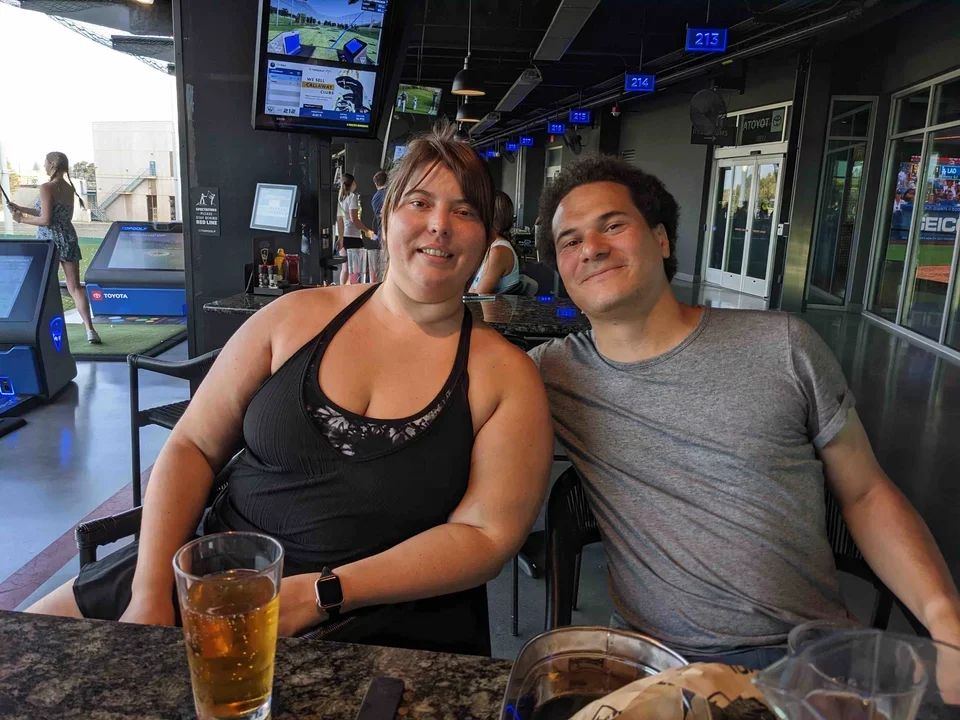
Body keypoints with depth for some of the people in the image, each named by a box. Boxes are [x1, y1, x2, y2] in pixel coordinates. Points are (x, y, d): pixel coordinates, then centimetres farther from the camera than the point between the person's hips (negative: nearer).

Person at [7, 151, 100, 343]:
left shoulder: (47, 188, -12)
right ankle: (90, 329, -10)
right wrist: (20, 208, 21)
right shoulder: (69, 189, 10)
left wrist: (22, 219, -2)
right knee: (75, 288, 2)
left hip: (49, 241, -6)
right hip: (69, 239, 6)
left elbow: (46, 220, -16)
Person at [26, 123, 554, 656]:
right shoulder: (298, 317, 2)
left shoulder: (506, 377, -4)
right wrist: (151, 592, -7)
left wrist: (319, 594, -17)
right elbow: (193, 446, 5)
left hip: (388, 623, -2)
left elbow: (487, 534, -9)